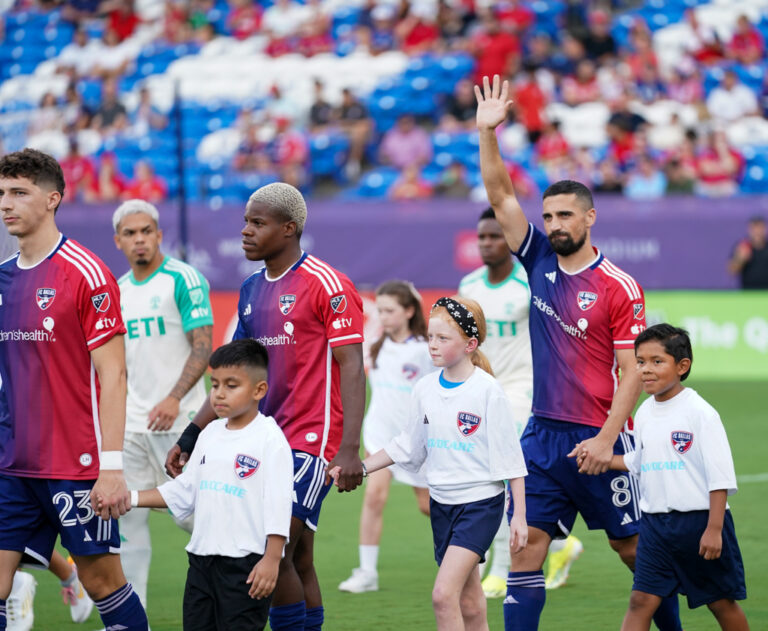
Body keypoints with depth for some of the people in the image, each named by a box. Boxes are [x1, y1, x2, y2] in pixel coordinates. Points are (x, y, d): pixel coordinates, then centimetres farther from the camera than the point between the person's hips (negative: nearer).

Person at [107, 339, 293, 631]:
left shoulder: (270, 438, -10)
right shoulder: (210, 434, 13)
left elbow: (278, 505, -14)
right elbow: (184, 490, 18)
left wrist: (271, 560, -19)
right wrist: (130, 498, 10)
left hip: (246, 562, -8)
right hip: (202, 556, 8)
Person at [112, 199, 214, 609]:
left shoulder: (183, 279, -8)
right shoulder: (118, 291, 13)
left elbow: (202, 347, -14)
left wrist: (175, 398, -25)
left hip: (177, 419, -6)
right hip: (131, 421, 6)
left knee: (185, 511, -7)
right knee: (128, 515, 3)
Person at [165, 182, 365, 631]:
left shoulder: (327, 285, -9)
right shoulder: (252, 290, 15)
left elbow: (352, 368, -12)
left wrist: (349, 450, -20)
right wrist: (190, 437, 17)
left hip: (312, 441, -7)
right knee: (298, 562, 8)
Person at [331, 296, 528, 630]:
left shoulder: (487, 391, -13)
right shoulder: (425, 389, 3)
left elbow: (510, 457, -10)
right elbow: (408, 446, 16)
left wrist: (519, 516, -11)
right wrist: (359, 467, 10)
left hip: (481, 503, -6)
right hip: (442, 502, 6)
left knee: (443, 594, -19)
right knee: (468, 603, 11)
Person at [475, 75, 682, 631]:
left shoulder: (619, 288, -8)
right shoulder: (540, 261, 7)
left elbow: (633, 372, -10)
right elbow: (501, 196, 4)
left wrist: (606, 439, -17)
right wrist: (488, 131, -7)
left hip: (597, 438, -5)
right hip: (543, 434, 5)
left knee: (632, 544, 6)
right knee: (526, 546, -3)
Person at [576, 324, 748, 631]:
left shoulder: (700, 413, -12)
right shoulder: (645, 414, 7)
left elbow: (719, 477, -14)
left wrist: (714, 529, -17)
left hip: (698, 521, -5)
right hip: (655, 522, 5)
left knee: (722, 602, 8)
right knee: (641, 599, -4)